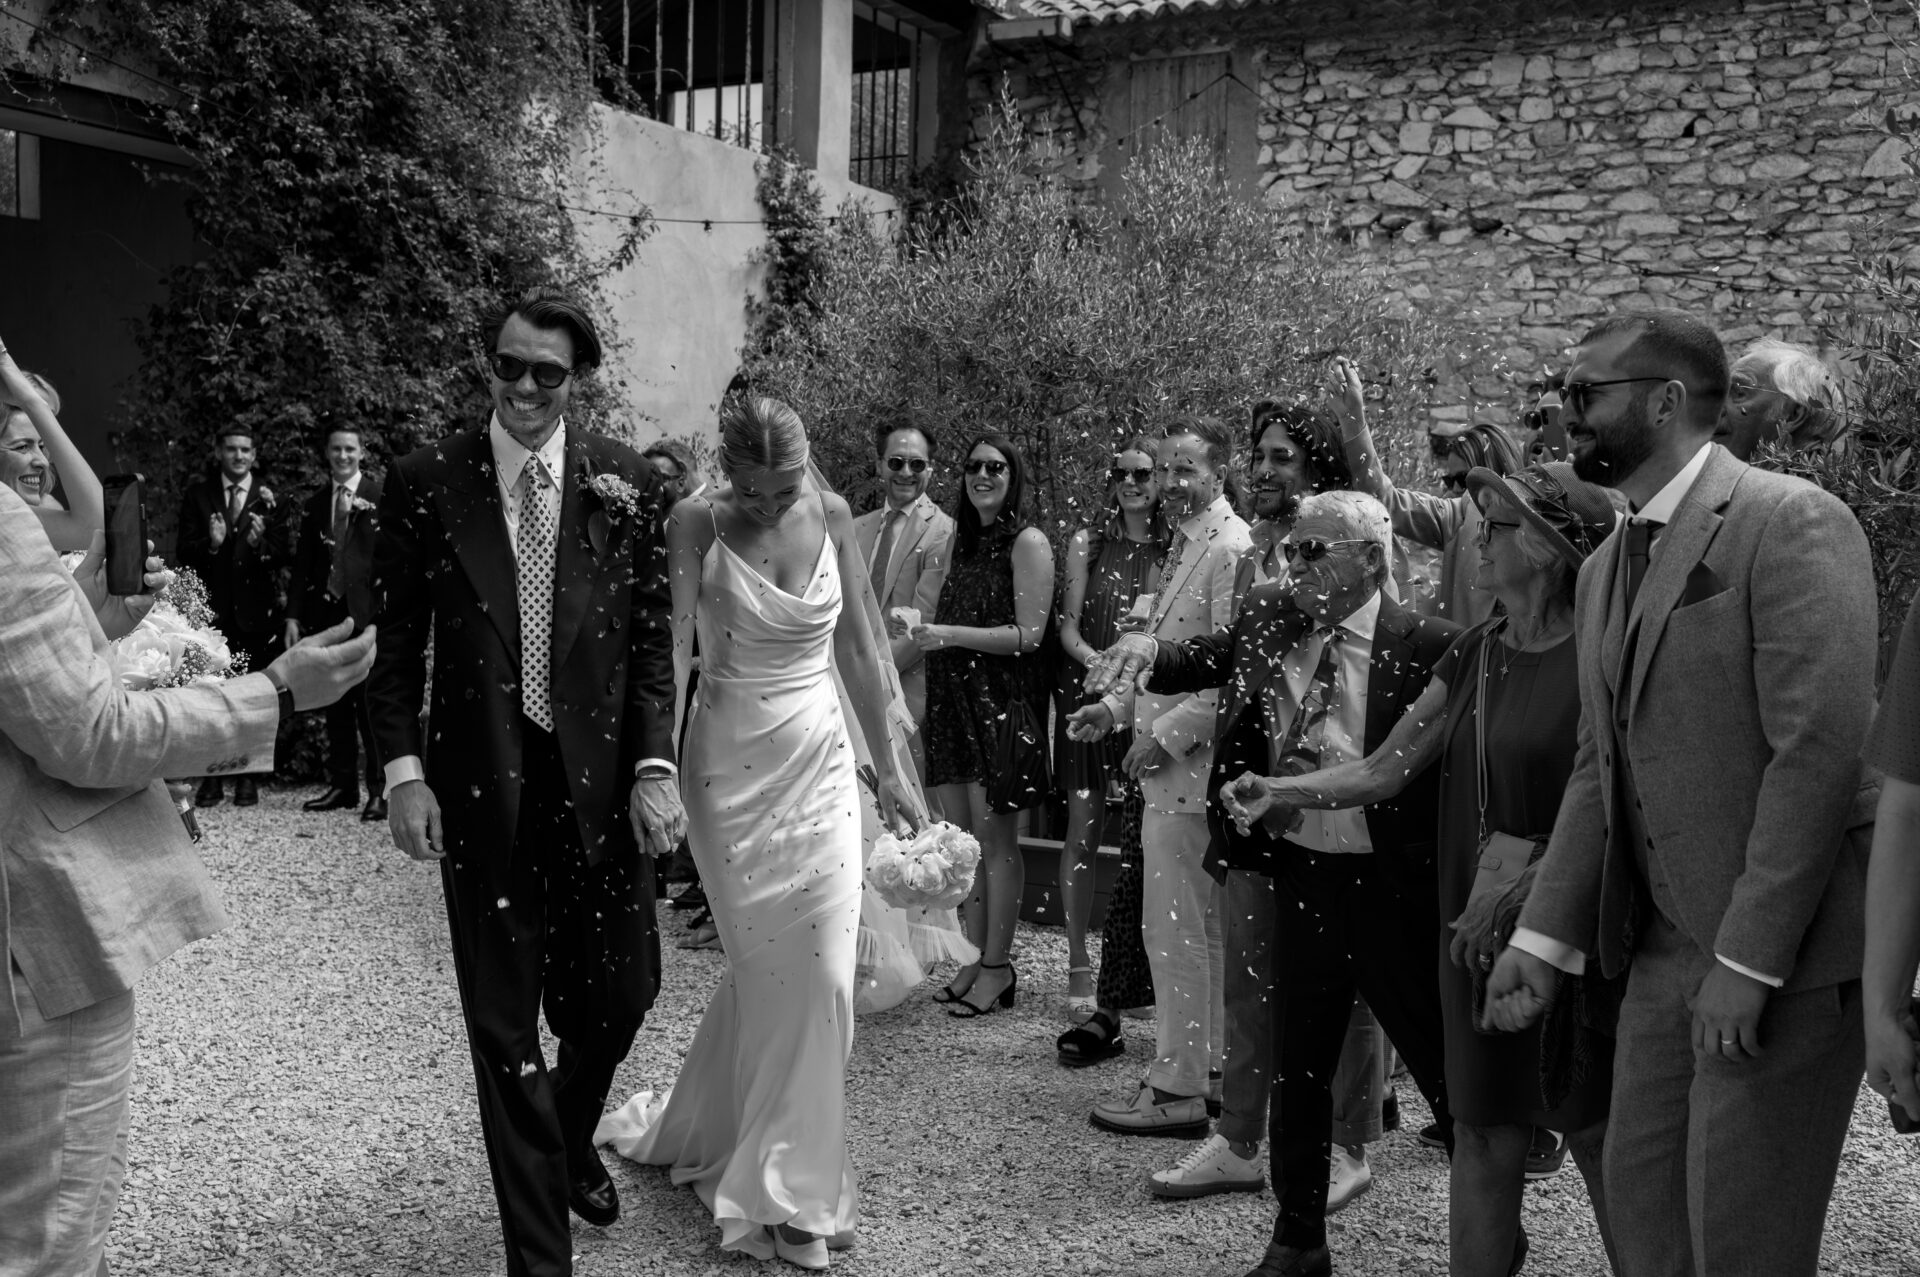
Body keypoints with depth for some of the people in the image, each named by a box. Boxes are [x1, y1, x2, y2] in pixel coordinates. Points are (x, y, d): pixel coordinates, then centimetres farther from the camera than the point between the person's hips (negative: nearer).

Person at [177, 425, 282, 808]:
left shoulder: (267, 497, 3)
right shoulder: (198, 494, 6)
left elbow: (278, 558, -3)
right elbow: (184, 552, 0)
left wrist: (259, 541, -23)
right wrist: (211, 544, -19)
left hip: (253, 609, -1)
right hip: (210, 608, 1)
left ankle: (248, 778, 12)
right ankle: (212, 777, 9)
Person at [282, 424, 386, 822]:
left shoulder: (381, 497, 0)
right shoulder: (313, 504, 15)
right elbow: (302, 564, 15)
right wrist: (293, 616, 9)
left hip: (368, 614, -5)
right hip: (326, 613, 5)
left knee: (371, 703, -6)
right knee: (335, 704, 8)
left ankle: (379, 790, 0)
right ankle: (341, 785, 16)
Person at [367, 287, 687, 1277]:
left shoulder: (626, 482, 0)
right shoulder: (424, 482, -2)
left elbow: (652, 637, 3)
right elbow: (394, 645, 2)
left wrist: (654, 763, -6)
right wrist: (403, 771, -7)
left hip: (602, 785, 2)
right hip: (481, 793, -1)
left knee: (620, 994, 13)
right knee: (505, 1029, 6)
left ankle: (569, 1143, 46)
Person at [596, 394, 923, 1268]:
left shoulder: (831, 516, 2)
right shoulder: (695, 525, -9)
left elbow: (858, 646, 8)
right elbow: (668, 650, -14)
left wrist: (889, 763, 9)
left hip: (821, 761, 4)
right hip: (731, 766, -3)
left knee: (818, 973, 1)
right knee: (771, 972, 0)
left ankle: (699, 1131, 25)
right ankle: (783, 1192, 19)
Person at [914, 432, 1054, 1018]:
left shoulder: (1027, 542, -5)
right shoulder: (964, 542, 17)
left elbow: (1028, 633, -13)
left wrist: (952, 634, -19)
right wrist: (925, 630, 1)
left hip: (1000, 702, -7)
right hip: (951, 702, 7)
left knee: (995, 840, -3)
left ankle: (998, 968, 5)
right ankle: (974, 959, 17)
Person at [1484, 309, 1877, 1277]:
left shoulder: (1791, 522, -12)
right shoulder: (1605, 569, 14)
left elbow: (1820, 749, -19)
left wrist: (1748, 960, -21)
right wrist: (1545, 938, 8)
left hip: (1784, 953, -8)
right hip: (1662, 947, 8)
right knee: (1641, 1198, 14)